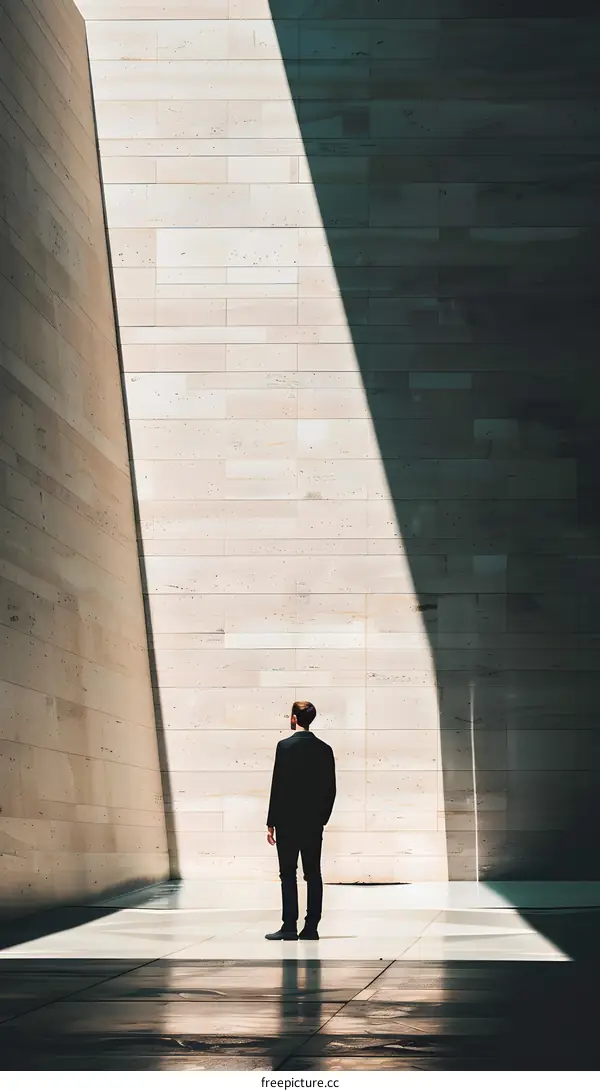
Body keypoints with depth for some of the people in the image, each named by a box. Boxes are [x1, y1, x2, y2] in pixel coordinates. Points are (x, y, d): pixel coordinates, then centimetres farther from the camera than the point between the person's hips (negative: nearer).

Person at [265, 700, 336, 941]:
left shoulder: (285, 746, -9)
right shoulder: (324, 749, 6)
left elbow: (278, 786, -10)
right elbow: (330, 789, 7)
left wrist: (271, 823, -6)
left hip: (288, 821, -5)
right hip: (314, 822, 5)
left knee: (288, 874, -2)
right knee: (313, 874, 5)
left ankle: (290, 926, -5)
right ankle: (311, 927, 5)